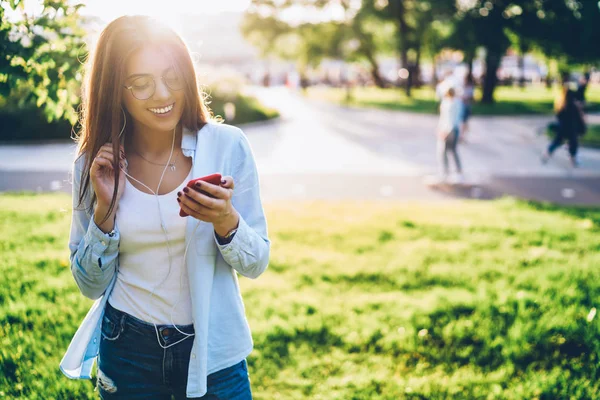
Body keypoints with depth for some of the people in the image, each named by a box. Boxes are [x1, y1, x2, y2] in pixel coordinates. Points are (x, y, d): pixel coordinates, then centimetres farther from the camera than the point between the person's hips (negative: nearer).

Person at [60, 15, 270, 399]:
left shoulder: (227, 145, -12)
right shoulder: (93, 164, -6)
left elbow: (256, 264, -6)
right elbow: (91, 285, -2)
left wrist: (226, 221, -25)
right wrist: (106, 208, -16)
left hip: (212, 350, -1)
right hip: (127, 352, 2)